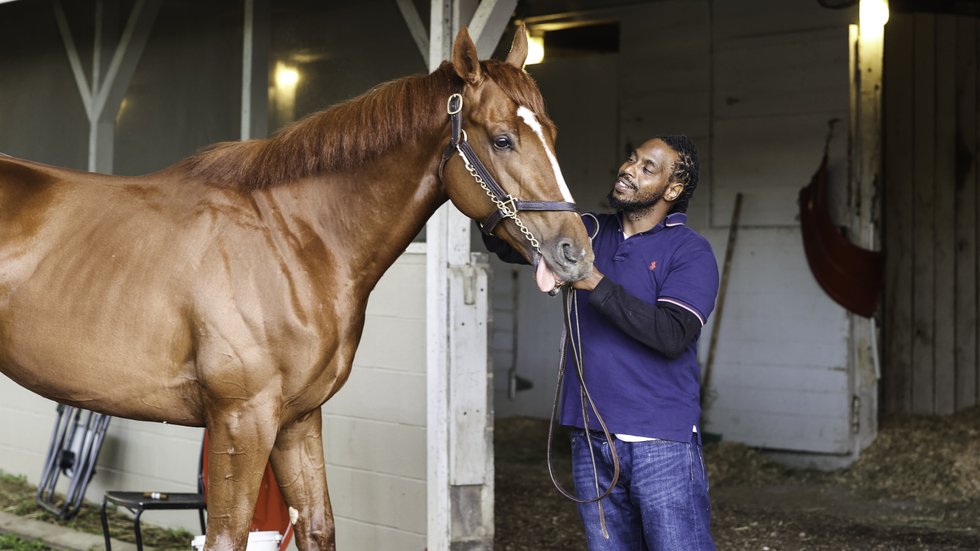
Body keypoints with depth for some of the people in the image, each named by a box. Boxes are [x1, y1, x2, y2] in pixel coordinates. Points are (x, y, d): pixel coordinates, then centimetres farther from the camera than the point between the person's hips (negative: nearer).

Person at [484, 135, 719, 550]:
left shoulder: (691, 252, -6)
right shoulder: (590, 233, 10)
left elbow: (672, 335, -20)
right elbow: (506, 244, 8)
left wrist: (596, 285, -24)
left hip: (661, 441, -5)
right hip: (591, 439, 6)